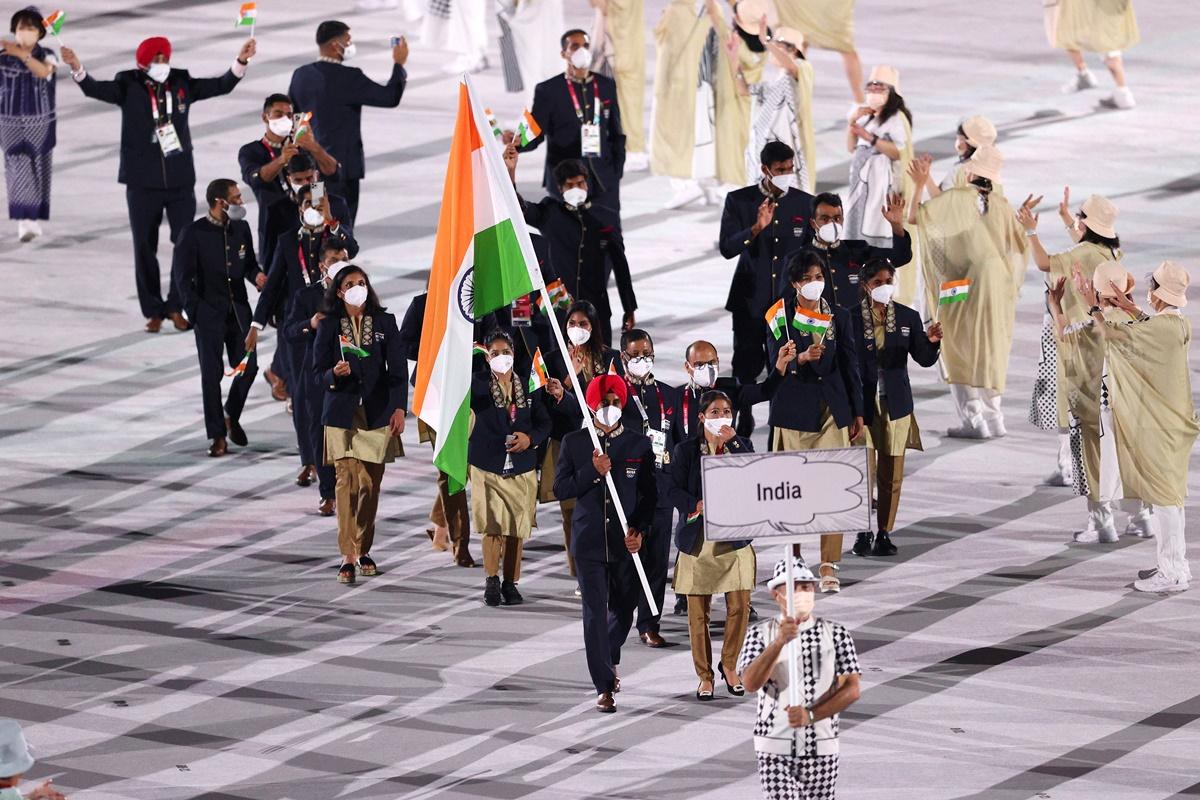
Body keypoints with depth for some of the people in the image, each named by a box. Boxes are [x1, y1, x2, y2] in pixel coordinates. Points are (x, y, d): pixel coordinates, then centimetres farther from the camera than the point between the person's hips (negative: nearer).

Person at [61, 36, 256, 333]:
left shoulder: (182, 83, 4)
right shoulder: (129, 86, -2)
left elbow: (222, 85, 5)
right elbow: (95, 89, -15)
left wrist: (241, 61, -9)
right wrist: (77, 68, -34)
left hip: (180, 180, 2)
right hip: (143, 182, -1)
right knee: (144, 249, 5)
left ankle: (176, 307, 13)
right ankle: (153, 312, 16)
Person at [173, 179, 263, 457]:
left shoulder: (241, 228, 5)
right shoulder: (194, 233, -10)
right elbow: (182, 276, -7)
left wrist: (256, 276, -8)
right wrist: (195, 310, -11)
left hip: (238, 308, 4)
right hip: (209, 312, -4)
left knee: (248, 366, 1)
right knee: (212, 374, 0)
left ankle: (231, 416, 27)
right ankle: (218, 436, 6)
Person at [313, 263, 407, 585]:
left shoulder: (384, 322, 5)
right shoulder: (329, 326, 3)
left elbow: (398, 368, 4)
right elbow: (318, 369, 4)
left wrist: (399, 408, -4)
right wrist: (334, 373, -19)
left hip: (377, 412, 1)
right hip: (343, 413, -1)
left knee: (371, 483, 4)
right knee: (347, 480, -11)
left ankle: (364, 550, 18)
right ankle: (347, 556, -13)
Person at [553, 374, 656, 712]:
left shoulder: (639, 444, 2)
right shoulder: (574, 443, 3)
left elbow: (650, 493, 3)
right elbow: (561, 487, -2)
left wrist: (640, 530, -11)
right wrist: (593, 473, -17)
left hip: (627, 542, 1)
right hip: (589, 541, -1)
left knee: (624, 609, 13)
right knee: (595, 612, -6)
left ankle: (611, 659, 43)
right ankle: (604, 687, -4)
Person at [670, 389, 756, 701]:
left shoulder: (742, 445, 7)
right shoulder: (686, 449, 2)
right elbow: (675, 490, -4)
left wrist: (733, 442, -15)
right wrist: (698, 506, -21)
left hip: (735, 538, 1)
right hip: (697, 539, -1)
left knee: (739, 606, -3)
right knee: (698, 611, 2)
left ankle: (729, 665, 19)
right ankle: (705, 676, 13)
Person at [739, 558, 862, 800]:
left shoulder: (836, 634, 1)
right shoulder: (760, 635, 0)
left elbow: (852, 689, -5)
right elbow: (751, 683, -16)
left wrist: (810, 715, -19)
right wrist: (779, 642, -30)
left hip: (821, 745, 1)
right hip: (775, 746, -1)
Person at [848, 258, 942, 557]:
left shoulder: (908, 317, 5)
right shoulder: (850, 319, -3)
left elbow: (925, 360, 6)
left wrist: (932, 342, -15)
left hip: (895, 405, 2)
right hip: (862, 403, -2)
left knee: (891, 473, 5)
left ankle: (885, 533, 13)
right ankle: (863, 533, 3)